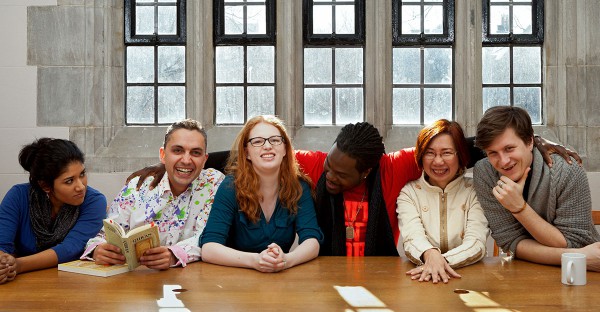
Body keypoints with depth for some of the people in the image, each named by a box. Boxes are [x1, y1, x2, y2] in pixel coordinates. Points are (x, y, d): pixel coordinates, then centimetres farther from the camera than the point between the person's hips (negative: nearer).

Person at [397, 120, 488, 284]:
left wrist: (444, 260, -30)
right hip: (422, 281, 0)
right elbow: (413, 239, -12)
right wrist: (430, 255, -35)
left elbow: (477, 244, -10)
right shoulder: (409, 192, 4)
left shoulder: (474, 191, 3)